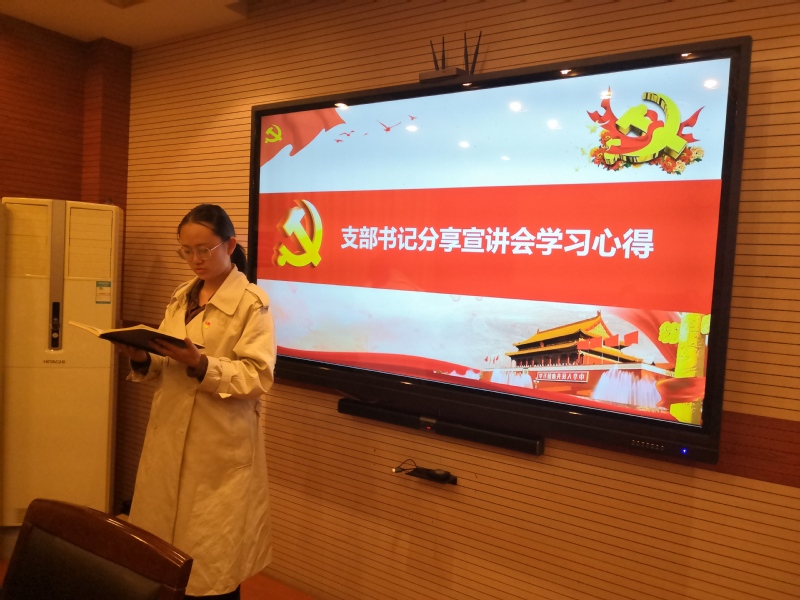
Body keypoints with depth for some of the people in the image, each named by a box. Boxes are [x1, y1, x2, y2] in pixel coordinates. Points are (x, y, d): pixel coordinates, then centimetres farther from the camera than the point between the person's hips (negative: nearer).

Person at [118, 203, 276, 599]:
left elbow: (258, 377, -15)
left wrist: (200, 364, -27)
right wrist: (142, 360, -6)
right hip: (168, 439, 6)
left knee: (211, 562, 5)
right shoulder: (181, 297, 12)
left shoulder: (253, 302, -9)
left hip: (220, 448, -6)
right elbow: (167, 368, 15)